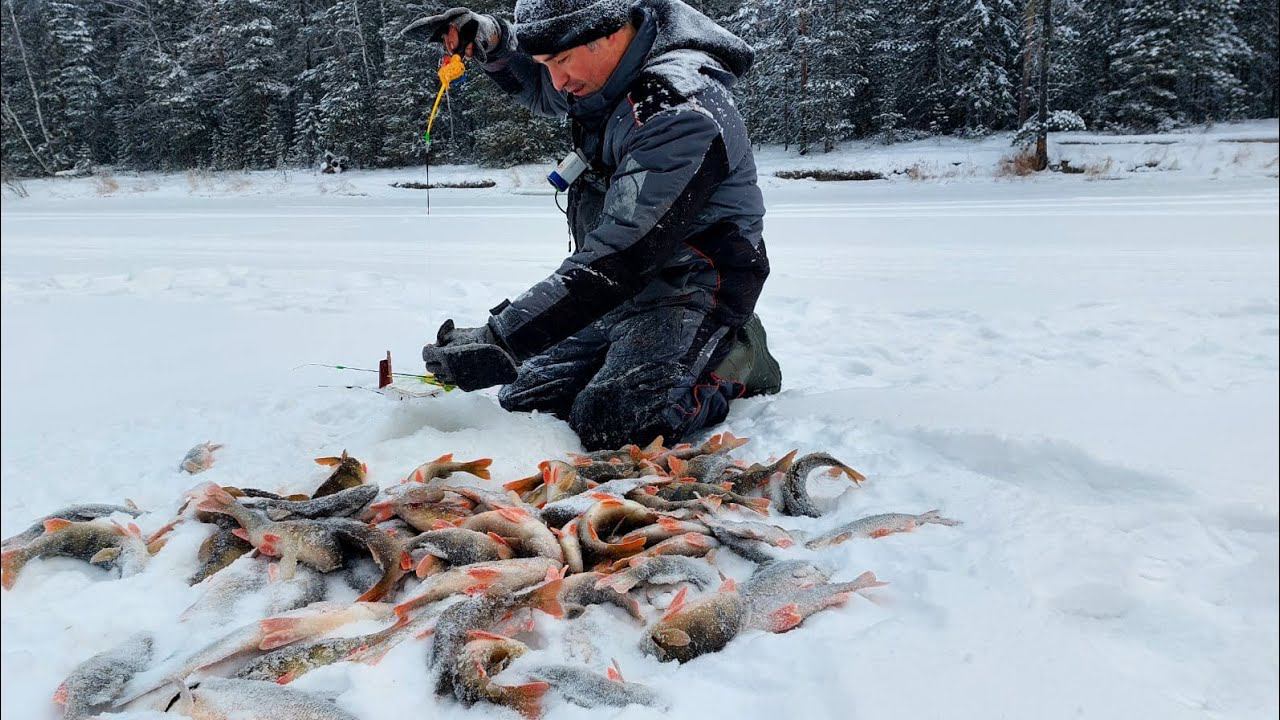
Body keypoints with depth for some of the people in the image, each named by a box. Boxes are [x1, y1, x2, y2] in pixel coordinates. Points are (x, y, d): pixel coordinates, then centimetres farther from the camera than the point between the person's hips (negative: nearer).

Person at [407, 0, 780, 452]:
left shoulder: (679, 111, -27)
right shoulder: (602, 73, 2)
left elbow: (620, 254, -32)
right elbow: (539, 89, 27)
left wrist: (501, 341, -31)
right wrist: (490, 41, 3)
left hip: (690, 292, -9)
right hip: (627, 289, 9)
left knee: (607, 424, -29)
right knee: (521, 400, 4)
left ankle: (736, 360, -2)